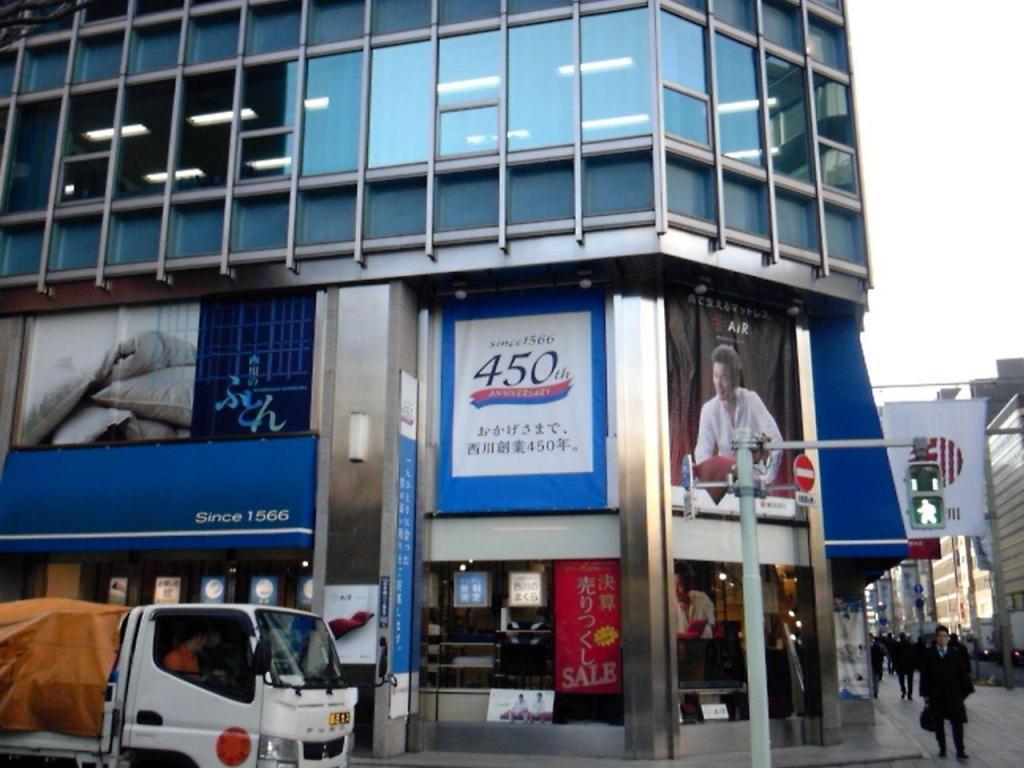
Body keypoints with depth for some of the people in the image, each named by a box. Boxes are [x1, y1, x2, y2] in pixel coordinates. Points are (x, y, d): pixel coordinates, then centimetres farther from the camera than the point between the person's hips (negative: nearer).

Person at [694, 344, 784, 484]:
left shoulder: (751, 400, -7)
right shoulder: (709, 410, -6)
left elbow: (775, 441, -12)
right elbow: (702, 455, -12)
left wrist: (766, 479, -23)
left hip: (755, 479, -1)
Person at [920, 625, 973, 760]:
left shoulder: (956, 652, 1)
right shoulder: (929, 654, -1)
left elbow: (963, 672, 1)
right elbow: (924, 675, -1)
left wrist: (966, 689, -4)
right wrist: (926, 694, -5)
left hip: (954, 693, 0)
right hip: (936, 694, 0)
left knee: (957, 721, -2)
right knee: (938, 723, 9)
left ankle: (960, 750, 4)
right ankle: (942, 748, 21)